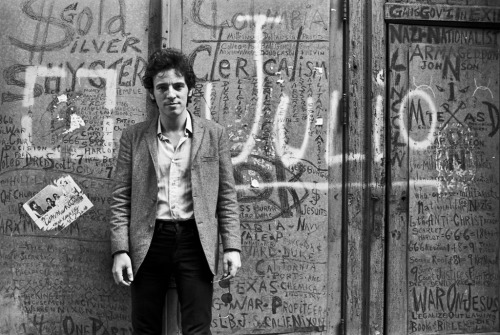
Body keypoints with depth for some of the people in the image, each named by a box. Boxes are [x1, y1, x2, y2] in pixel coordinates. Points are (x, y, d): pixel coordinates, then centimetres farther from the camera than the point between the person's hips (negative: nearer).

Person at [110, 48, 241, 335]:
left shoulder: (214, 134, 5)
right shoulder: (133, 137, 6)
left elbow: (227, 196, 5)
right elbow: (121, 200, 4)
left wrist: (232, 247, -3)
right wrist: (120, 250, -5)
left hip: (196, 240, -1)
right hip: (149, 242, 1)